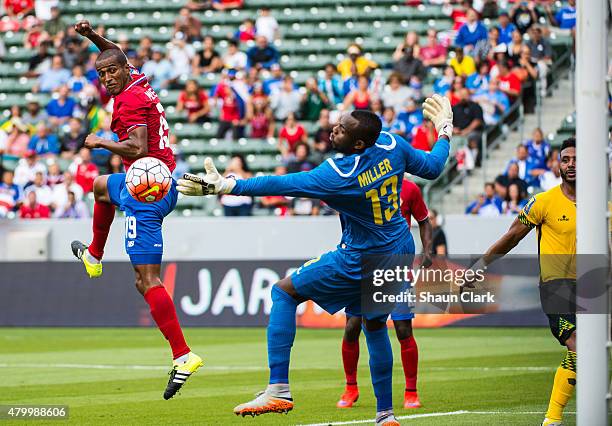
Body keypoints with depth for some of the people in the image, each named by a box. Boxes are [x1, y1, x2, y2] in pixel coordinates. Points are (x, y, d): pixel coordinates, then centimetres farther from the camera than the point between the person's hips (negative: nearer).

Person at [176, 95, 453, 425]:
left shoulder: (338, 175, -26)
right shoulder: (392, 146, -9)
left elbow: (279, 185, -26)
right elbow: (432, 167, 8)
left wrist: (223, 186, -24)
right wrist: (445, 129, 27)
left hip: (361, 263, -7)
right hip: (400, 254, 7)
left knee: (284, 292, 2)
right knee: (375, 327, 25)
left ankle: (279, 389, -7)